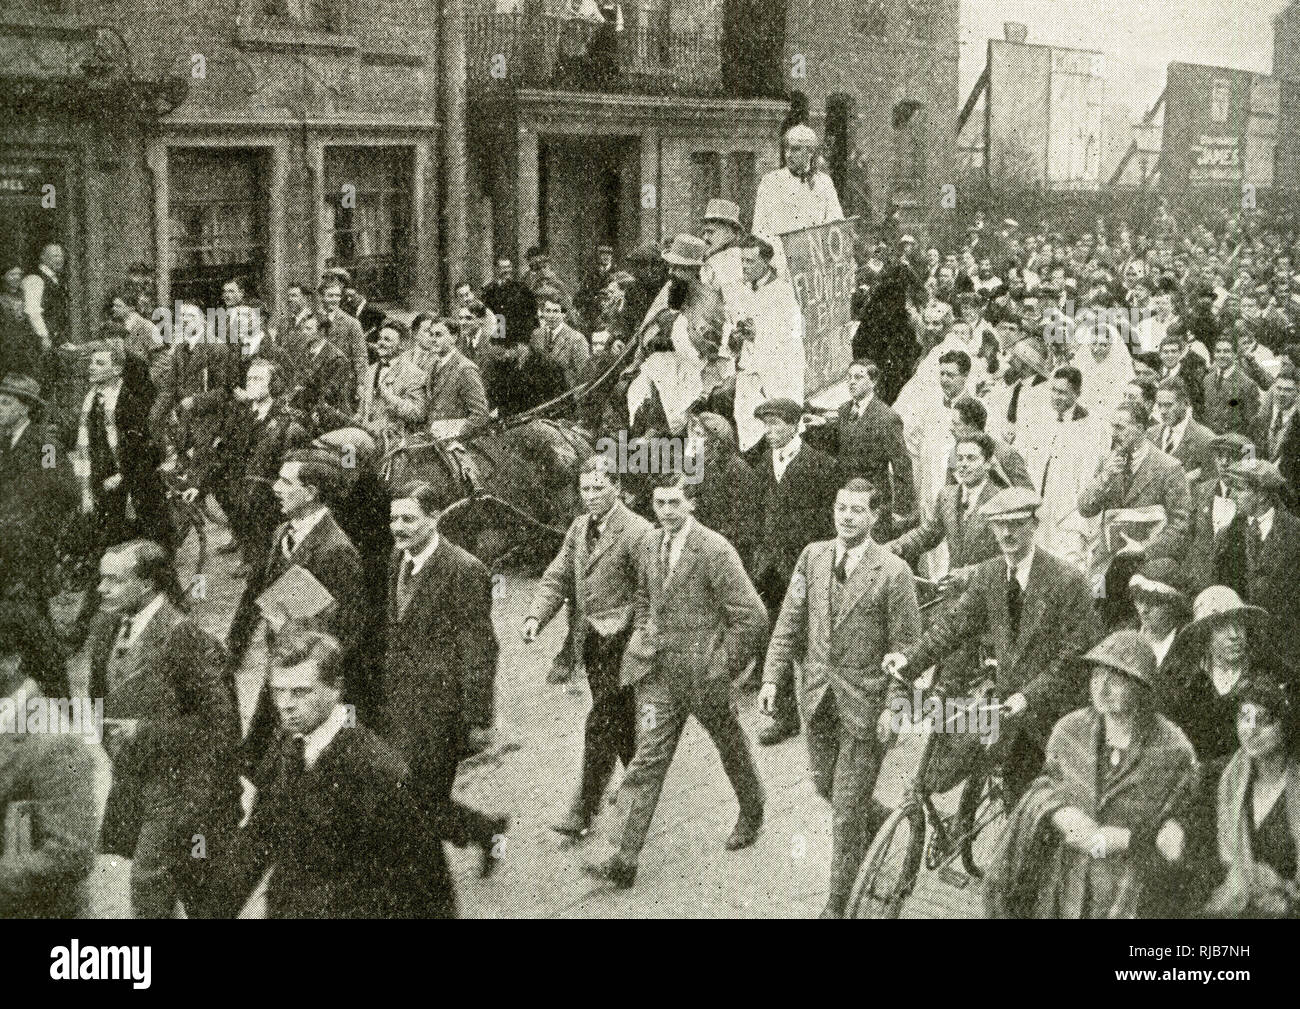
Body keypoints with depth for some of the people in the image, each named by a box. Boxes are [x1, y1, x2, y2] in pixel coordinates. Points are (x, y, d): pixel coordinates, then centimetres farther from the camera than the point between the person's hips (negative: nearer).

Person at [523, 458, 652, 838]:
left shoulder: (636, 531, -15)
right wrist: (536, 615, -9)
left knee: (600, 724, -8)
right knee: (618, 717, 20)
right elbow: (557, 577, 7)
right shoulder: (579, 528, 9)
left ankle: (584, 808, -1)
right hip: (590, 639, 8)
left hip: (619, 640, -7)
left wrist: (619, 625, -23)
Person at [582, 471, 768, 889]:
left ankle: (752, 812, 45)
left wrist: (723, 666, -12)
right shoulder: (649, 544, 5)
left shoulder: (715, 551, -16)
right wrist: (642, 636, 11)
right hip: (658, 673, 5)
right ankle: (625, 859, -2)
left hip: (703, 673, -5)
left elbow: (752, 616, -15)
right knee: (649, 757, -1)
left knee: (730, 746, 17)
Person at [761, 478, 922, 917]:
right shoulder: (813, 556, 2)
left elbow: (905, 647, -9)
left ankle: (839, 904, 15)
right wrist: (773, 676, 1)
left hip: (865, 702, -5)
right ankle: (877, 823, 50)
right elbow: (790, 622, 7)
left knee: (847, 807, 1)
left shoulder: (893, 572, -12)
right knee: (825, 785, 20)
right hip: (818, 695, 5)